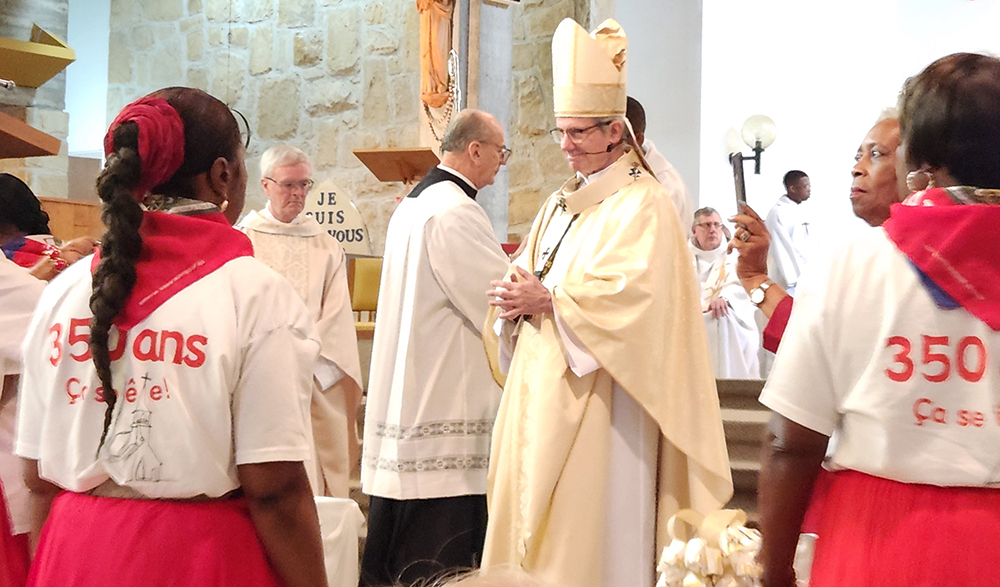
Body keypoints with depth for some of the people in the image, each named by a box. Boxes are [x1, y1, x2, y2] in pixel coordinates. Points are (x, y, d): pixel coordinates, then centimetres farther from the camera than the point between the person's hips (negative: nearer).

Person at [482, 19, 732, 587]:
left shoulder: (644, 205, -8)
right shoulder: (561, 203, 17)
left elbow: (636, 295, -20)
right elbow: (526, 275, 17)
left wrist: (548, 301, -17)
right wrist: (515, 301, -6)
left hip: (597, 400, -8)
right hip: (542, 390, 8)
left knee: (584, 533, -4)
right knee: (534, 518, 11)